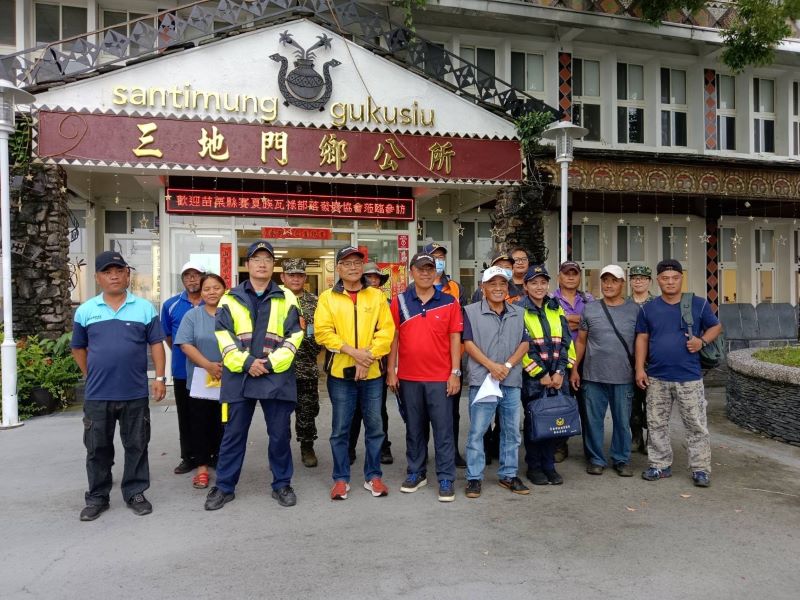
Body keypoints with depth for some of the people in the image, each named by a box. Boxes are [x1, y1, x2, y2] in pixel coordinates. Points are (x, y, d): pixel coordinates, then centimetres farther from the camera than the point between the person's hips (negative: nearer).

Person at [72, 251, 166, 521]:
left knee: (136, 446, 9)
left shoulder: (145, 308, 0)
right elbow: (78, 348, 13)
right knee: (98, 448, 11)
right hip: (97, 395, 1)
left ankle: (135, 493, 23)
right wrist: (91, 376, 9)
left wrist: (160, 378, -5)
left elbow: (156, 344, 1)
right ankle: (97, 497, 25)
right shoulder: (85, 311, 3)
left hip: (135, 393, -1)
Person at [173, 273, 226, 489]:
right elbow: (185, 345, -5)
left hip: (227, 381, 0)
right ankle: (202, 467, 16)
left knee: (222, 425, 8)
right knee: (200, 425, 6)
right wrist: (209, 365, -16)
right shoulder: (192, 315, 2)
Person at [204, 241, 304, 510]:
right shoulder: (231, 298, 7)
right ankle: (224, 486, 23)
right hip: (238, 376, 0)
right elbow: (223, 335, 0)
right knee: (233, 434, 9)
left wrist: (271, 363, -11)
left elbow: (294, 335, 1)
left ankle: (282, 484, 23)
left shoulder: (286, 298, 6)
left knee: (280, 434, 7)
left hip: (276, 376, 0)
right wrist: (245, 363, -12)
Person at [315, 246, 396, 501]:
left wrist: (368, 356, -14)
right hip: (340, 373, -1)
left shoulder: (377, 296, 5)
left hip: (372, 373, 1)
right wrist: (352, 351, -17)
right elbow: (322, 332, -7)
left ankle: (373, 476, 24)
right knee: (340, 429, 7)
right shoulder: (327, 298, 2)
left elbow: (386, 330, -2)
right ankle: (341, 478, 20)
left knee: (374, 427, 9)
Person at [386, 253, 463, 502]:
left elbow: (455, 338, 0)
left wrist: (455, 373, -5)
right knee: (414, 428, 13)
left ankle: (446, 479, 12)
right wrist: (391, 371, 1)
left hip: (440, 377, -1)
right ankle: (416, 473, 26)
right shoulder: (399, 302, 3)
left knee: (443, 429, 3)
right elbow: (394, 337, 5)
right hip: (408, 377, 2)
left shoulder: (449, 302, 1)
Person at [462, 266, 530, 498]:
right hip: (482, 381, -4)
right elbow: (468, 343, -6)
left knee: (511, 431, 12)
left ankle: (508, 475, 26)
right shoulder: (471, 311, -1)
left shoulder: (518, 313, 12)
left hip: (512, 381, 4)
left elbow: (524, 343, 6)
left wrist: (507, 365, -9)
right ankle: (474, 477, 11)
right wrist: (491, 365, -15)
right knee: (477, 431, 1)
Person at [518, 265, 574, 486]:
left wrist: (560, 371, -4)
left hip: (558, 376, 4)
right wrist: (541, 374, -11)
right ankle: (533, 466, 17)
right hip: (533, 376, -4)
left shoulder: (557, 310, 13)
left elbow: (566, 342, 8)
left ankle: (549, 465, 20)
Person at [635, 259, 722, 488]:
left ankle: (700, 468, 15)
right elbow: (642, 339, 7)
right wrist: (640, 368, 1)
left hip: (689, 377, -2)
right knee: (656, 424, 9)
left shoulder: (699, 304, 0)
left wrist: (703, 341, -12)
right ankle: (660, 465, 22)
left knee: (696, 425, 3)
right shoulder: (648, 308, 4)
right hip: (657, 378, 2)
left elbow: (716, 326, 9)